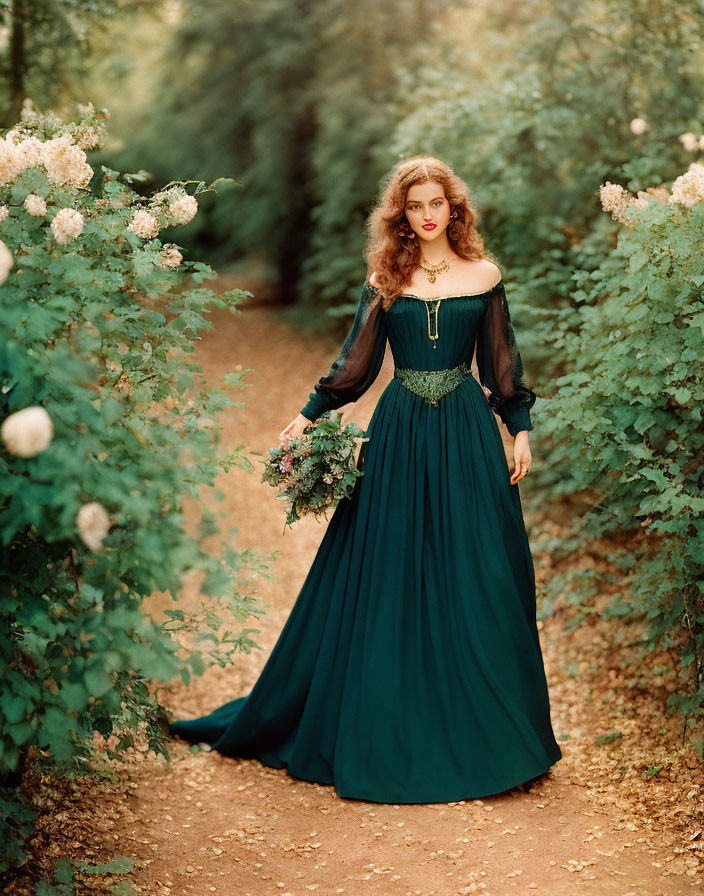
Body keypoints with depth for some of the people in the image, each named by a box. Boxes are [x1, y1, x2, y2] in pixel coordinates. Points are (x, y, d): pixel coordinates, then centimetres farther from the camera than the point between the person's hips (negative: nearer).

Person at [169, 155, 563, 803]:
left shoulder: (484, 275, 5)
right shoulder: (385, 279, 5)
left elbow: (502, 363, 8)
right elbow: (356, 360, 5)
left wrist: (520, 428, 3)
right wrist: (308, 416, 0)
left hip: (467, 434, 0)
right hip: (398, 434, 0)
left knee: (473, 577, 2)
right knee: (384, 577, 2)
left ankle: (482, 731, 16)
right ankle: (382, 732, 15)